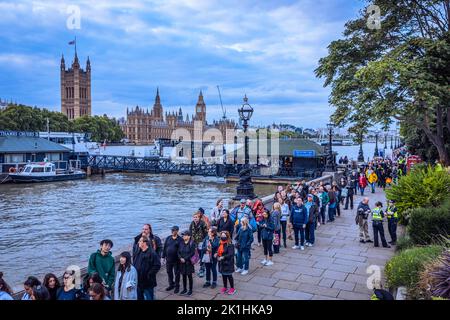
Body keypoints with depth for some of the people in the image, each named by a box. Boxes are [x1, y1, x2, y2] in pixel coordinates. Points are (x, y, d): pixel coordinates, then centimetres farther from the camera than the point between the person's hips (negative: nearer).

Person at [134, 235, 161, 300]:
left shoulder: (152, 253, -18)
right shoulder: (139, 252, 8)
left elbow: (157, 265, -21)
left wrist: (149, 274, -20)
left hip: (147, 282, -8)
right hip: (138, 281, 8)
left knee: (148, 298, 4)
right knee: (139, 297, 20)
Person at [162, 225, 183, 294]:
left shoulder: (180, 239, -9)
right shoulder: (168, 238, 5)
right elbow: (164, 247, 8)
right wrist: (163, 256, 6)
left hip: (176, 260, -5)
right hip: (168, 259, 5)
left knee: (176, 273, 6)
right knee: (169, 272, 16)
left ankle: (177, 287, 19)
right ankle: (171, 285, 33)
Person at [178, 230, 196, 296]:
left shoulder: (192, 243, -9)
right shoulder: (181, 243, 6)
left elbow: (192, 253, -15)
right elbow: (178, 252, 7)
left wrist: (185, 259, -18)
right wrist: (181, 258, -10)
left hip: (189, 263, -5)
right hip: (182, 263, 5)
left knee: (189, 276, 4)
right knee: (184, 276, 12)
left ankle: (190, 290, 15)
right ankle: (184, 289, 25)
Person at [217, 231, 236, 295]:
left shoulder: (230, 245, -17)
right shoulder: (220, 244, 6)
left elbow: (230, 254, -24)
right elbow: (219, 252, 16)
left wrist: (223, 257, -29)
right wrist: (218, 256, -4)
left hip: (228, 263, -7)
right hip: (222, 263, 7)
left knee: (229, 275, 3)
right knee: (223, 275, 16)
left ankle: (232, 288, 17)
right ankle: (225, 287, 31)